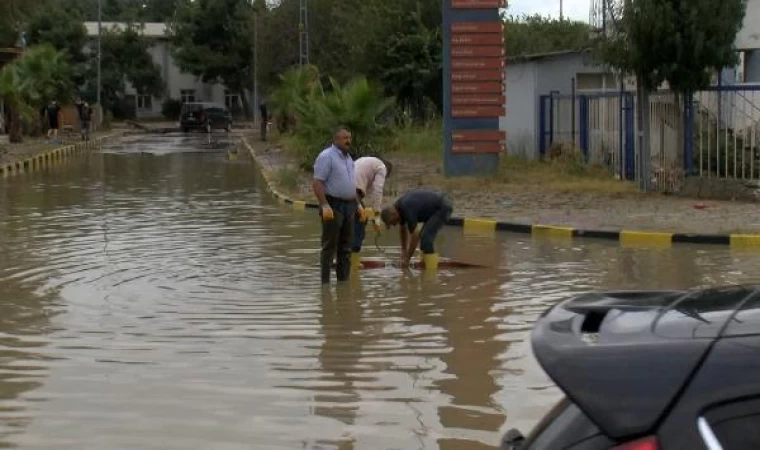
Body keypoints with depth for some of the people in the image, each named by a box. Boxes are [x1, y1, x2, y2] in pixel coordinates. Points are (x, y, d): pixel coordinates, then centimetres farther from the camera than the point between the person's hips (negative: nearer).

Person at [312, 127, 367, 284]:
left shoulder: (348, 158, 16)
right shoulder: (326, 156, -10)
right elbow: (317, 183, -17)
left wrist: (358, 204, 19)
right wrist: (324, 205, -26)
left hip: (349, 206, 8)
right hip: (333, 206, -8)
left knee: (345, 247, 9)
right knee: (330, 246, -7)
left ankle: (343, 280, 15)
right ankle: (325, 282, -4)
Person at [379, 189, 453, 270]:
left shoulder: (407, 209, -25)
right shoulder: (399, 206, 3)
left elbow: (414, 236, -21)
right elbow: (403, 229, 20)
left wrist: (407, 259, -12)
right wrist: (404, 251, 25)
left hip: (443, 208, -10)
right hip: (436, 208, 10)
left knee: (425, 236, -16)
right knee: (424, 236, 12)